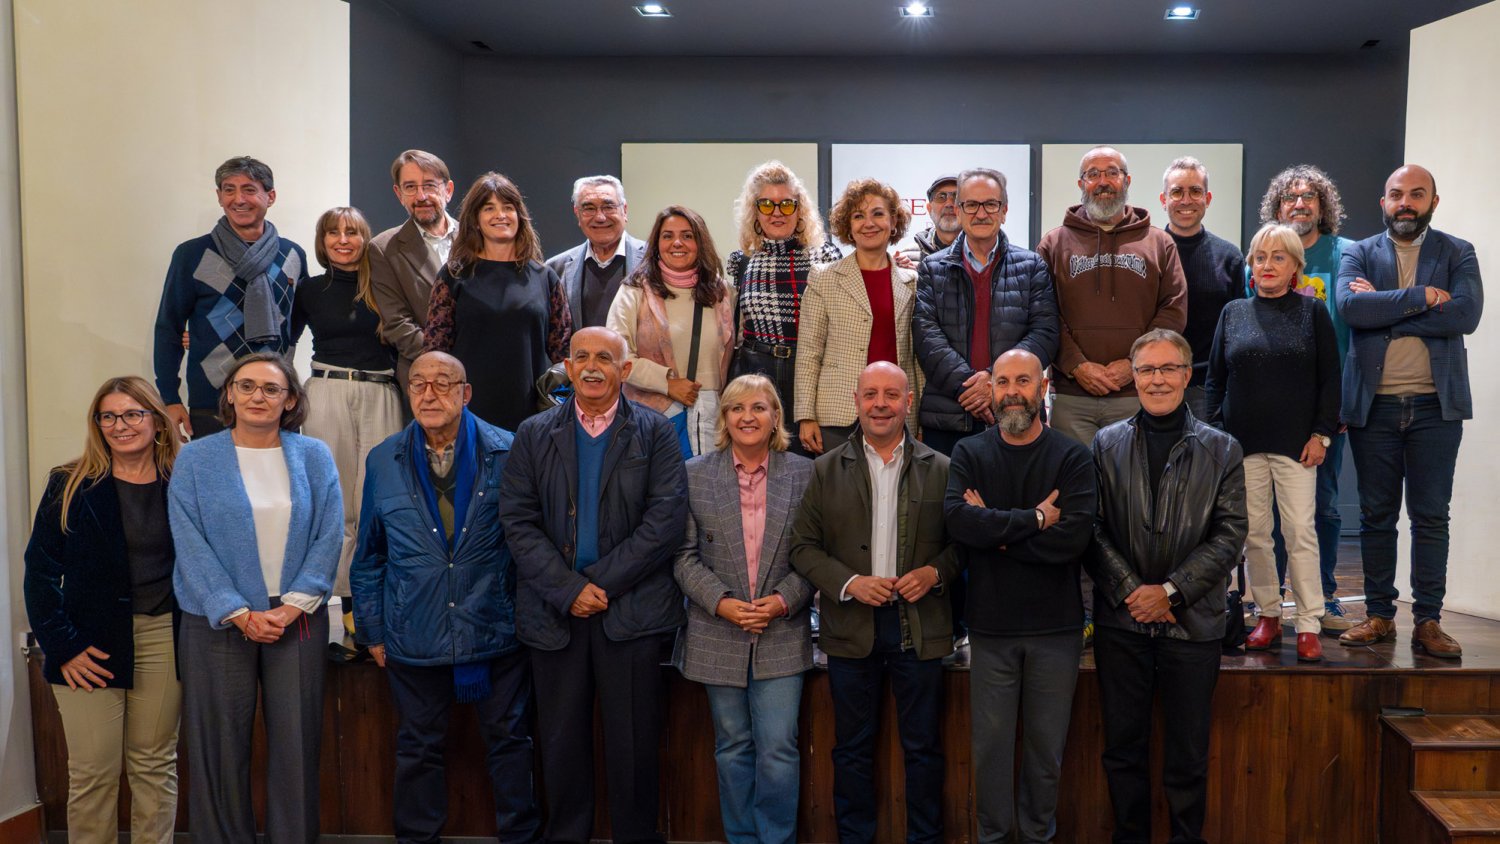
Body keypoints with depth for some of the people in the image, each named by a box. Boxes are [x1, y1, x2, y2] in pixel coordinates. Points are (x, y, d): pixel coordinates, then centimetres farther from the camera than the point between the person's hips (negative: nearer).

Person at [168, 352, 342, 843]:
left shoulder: (313, 457, 5)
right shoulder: (195, 460, 3)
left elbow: (330, 536, -1)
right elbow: (191, 544, -4)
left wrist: (291, 606, -11)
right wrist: (239, 614, -12)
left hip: (298, 620, 1)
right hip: (218, 622, 0)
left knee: (296, 744, 4)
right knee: (221, 745, 6)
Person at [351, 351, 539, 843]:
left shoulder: (507, 453, -5)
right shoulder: (384, 462, 2)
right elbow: (369, 556, 9)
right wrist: (372, 630, 8)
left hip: (497, 632, -1)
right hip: (414, 638, 2)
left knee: (509, 741, 10)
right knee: (418, 748, 14)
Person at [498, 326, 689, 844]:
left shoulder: (655, 433, 3)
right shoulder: (534, 434, 8)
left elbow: (666, 520, -7)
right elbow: (518, 522, 0)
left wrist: (600, 584, -11)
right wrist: (569, 589, -11)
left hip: (631, 606, -2)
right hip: (554, 610, 2)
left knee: (633, 741, 4)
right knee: (561, 741, 10)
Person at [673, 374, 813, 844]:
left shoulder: (804, 474, 1)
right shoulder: (695, 474, 2)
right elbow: (684, 554, 0)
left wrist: (785, 599, -12)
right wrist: (721, 602, -12)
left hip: (782, 635, -1)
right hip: (719, 635, 1)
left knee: (778, 749, -3)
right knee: (733, 748, 12)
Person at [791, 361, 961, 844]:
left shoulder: (940, 470, 3)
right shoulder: (827, 470, 3)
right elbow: (804, 545, 1)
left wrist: (935, 571, -12)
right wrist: (849, 583, -12)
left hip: (919, 626, 0)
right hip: (851, 627, 1)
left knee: (922, 747, 9)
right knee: (852, 748, 12)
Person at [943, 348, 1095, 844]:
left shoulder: (1072, 458, -3)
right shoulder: (969, 454, 1)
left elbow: (1075, 535, -18)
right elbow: (957, 521, -17)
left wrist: (996, 530, -13)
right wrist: (1035, 518, -16)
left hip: (1056, 626, 0)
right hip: (990, 626, 1)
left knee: (1047, 746, 12)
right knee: (991, 744, 9)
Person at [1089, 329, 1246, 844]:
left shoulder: (1221, 449, 4)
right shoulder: (1107, 444, 5)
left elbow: (1230, 533, -2)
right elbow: (1092, 530, 0)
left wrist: (1171, 590, -11)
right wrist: (1130, 590, -10)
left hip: (1193, 622, -1)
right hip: (1121, 621, 1)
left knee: (1188, 756, 8)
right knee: (1123, 748, 9)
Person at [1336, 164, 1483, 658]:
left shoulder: (1458, 253, 6)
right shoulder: (1360, 254, 7)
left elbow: (1466, 314, -12)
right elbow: (1349, 306, -13)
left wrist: (1383, 308, -12)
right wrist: (1420, 297, -15)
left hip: (1435, 405, 0)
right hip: (1373, 405, 1)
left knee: (1431, 517, 3)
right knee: (1376, 516, 7)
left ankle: (1428, 621, 12)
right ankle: (1379, 615, 17)